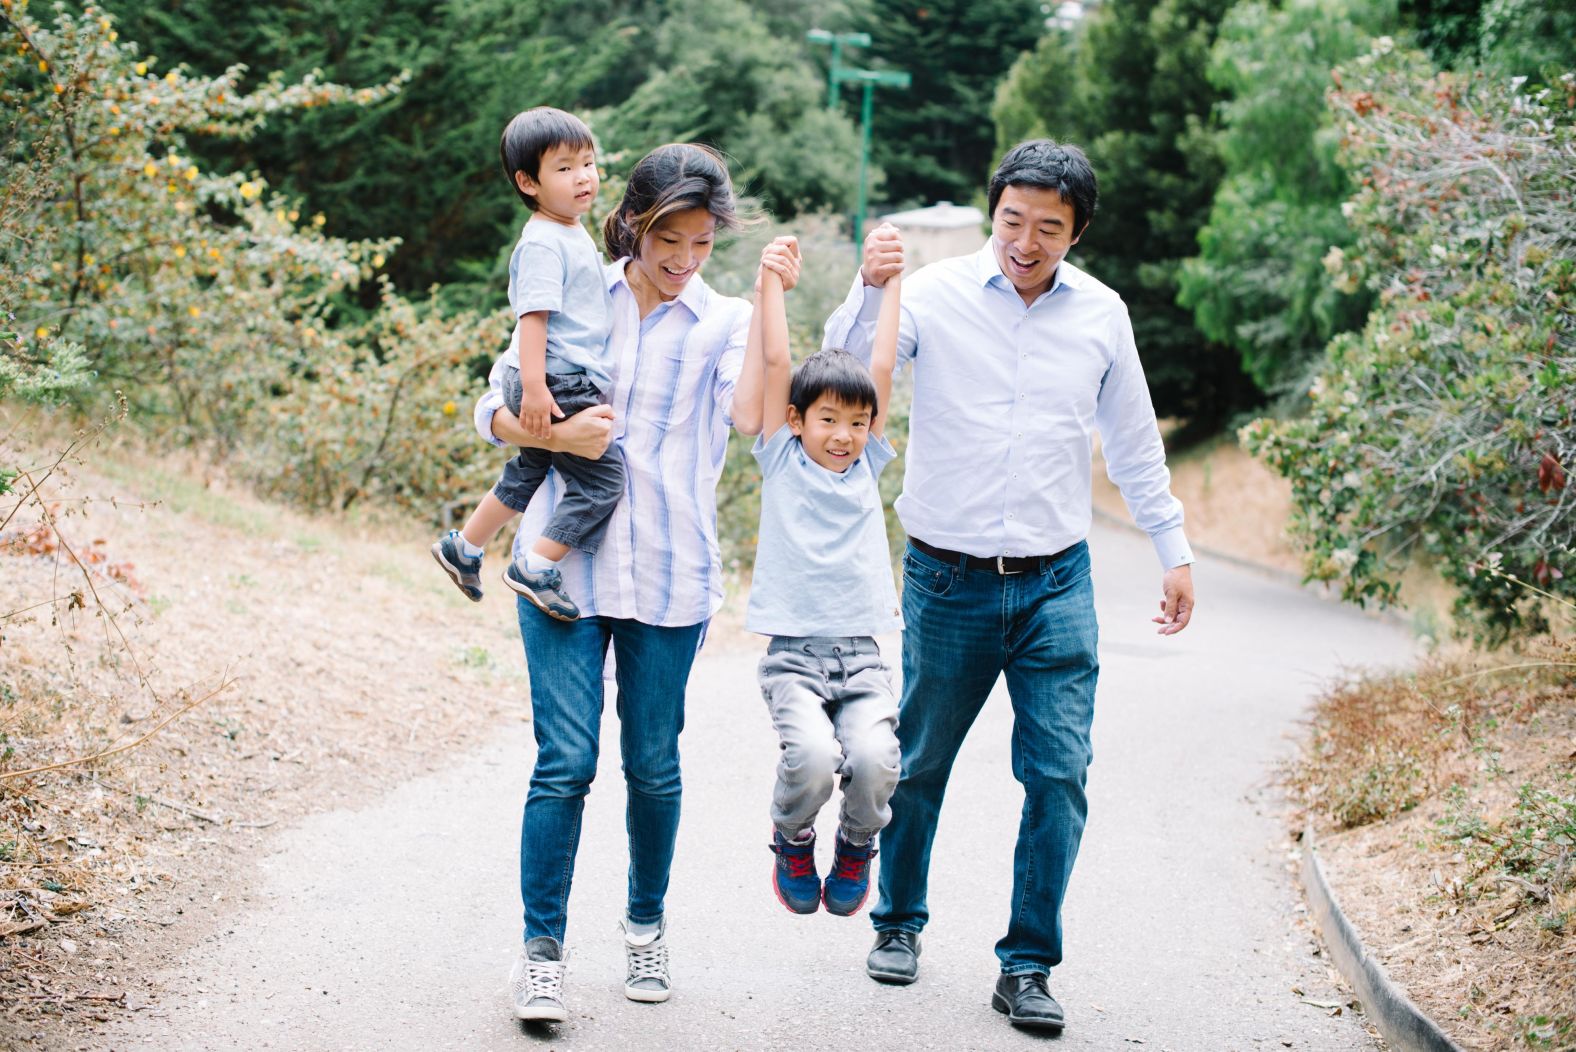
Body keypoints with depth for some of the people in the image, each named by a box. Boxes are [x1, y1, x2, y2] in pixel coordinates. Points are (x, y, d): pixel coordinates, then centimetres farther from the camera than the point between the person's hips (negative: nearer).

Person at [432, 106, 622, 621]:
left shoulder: (573, 233, 15)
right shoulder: (543, 243, -17)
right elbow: (533, 314, -23)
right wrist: (534, 386, -28)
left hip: (573, 381, 11)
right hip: (558, 384, -11)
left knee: (527, 473, 25)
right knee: (603, 479, -12)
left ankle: (463, 547, 39)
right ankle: (535, 568, -9)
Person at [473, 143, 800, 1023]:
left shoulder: (723, 322, 3)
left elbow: (754, 413, -17)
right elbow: (494, 410, 7)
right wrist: (556, 434, -13)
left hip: (671, 577, 0)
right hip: (566, 563, 0)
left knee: (654, 764, 9)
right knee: (566, 761, -6)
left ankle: (647, 927, 28)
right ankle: (543, 950, 2)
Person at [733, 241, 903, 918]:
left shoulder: (869, 466, 13)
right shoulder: (782, 461, 7)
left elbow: (882, 368, 10)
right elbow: (775, 364, 2)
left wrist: (889, 283, 11)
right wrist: (771, 281, 4)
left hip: (862, 658, 2)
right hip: (794, 657, -2)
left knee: (875, 760, -23)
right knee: (811, 757, -27)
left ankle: (857, 845, 12)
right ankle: (792, 840, 8)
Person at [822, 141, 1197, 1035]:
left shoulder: (1102, 314, 3)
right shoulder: (938, 294, -5)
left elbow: (1133, 441, 14)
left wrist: (1175, 550, 16)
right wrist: (871, 288, -32)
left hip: (1056, 584, 1)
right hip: (948, 581, -1)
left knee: (1059, 775, -5)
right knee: (920, 765, 12)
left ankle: (1029, 967, 6)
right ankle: (900, 923, 34)